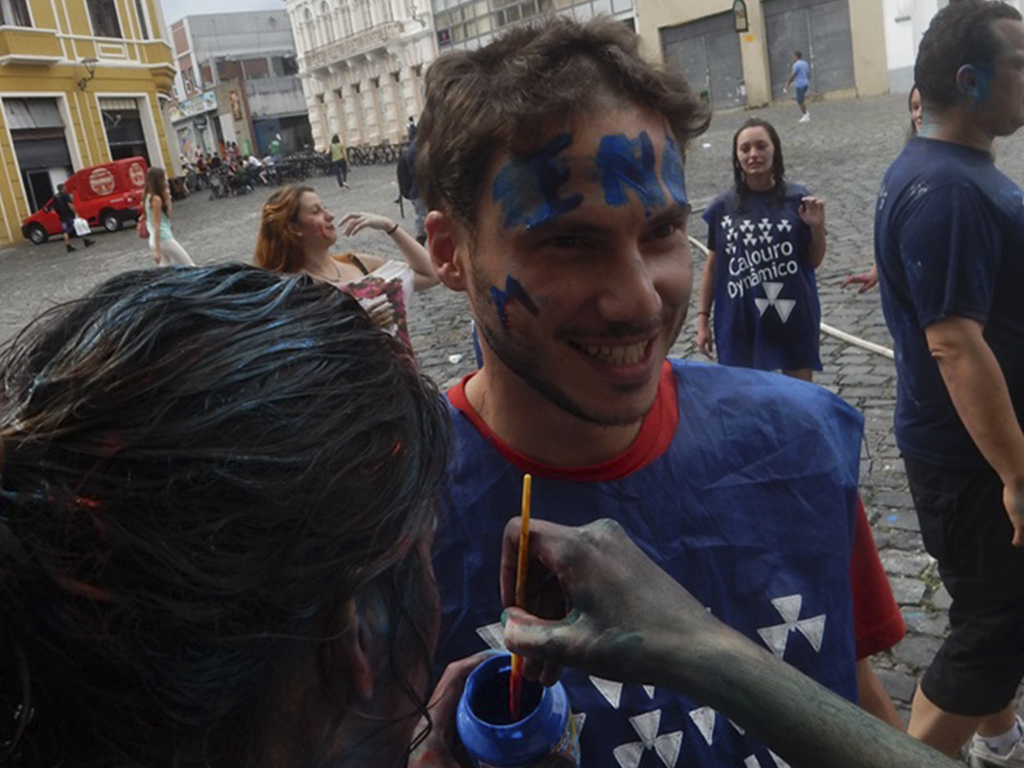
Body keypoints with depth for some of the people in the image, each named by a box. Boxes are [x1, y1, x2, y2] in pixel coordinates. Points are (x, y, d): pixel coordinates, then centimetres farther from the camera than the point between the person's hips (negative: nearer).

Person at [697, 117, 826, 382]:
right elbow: (713, 265, 4)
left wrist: (817, 227, -14)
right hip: (741, 323, 0)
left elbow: (814, 261, 4)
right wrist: (703, 318, 4)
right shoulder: (723, 206, -3)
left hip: (793, 319, 0)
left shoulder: (797, 199, -3)